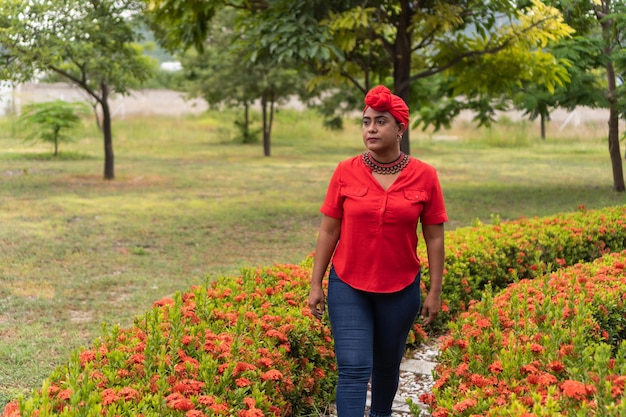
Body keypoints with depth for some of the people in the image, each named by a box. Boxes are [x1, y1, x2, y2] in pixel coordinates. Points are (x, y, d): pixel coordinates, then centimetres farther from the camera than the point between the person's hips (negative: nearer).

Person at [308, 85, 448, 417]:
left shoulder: (424, 176, -6)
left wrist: (435, 292, -1)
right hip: (348, 288, -1)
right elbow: (328, 231, 0)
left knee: (387, 364, 18)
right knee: (353, 369, -8)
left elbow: (434, 237, -1)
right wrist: (315, 285, -1)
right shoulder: (345, 172, -6)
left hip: (401, 289, 1)